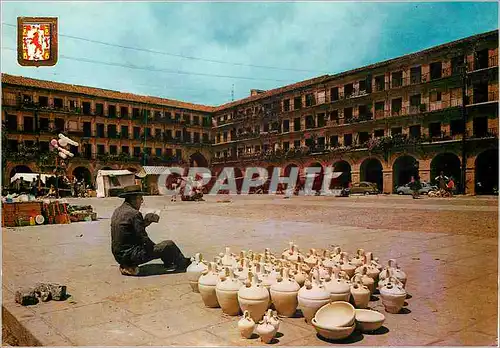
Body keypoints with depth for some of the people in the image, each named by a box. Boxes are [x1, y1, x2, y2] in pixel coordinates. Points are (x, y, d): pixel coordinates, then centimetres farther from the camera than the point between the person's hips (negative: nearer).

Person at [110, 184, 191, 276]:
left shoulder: (117, 211, 9)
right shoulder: (134, 213, -20)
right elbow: (144, 239, -18)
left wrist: (146, 221, 9)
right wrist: (156, 247, 0)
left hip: (118, 255, 10)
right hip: (131, 256, -10)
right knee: (169, 245, -3)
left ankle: (169, 264, 33)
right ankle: (183, 264, 21)